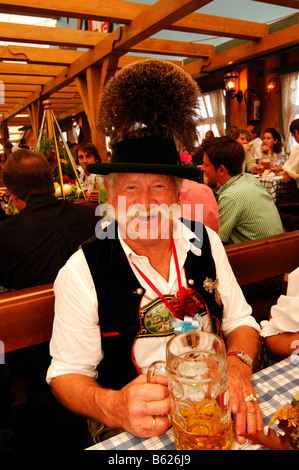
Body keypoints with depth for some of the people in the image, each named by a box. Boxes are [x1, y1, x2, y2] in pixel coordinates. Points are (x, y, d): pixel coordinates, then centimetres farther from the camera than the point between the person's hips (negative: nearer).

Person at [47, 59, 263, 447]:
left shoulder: (206, 242, -2)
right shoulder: (83, 271, -12)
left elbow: (240, 321, 5)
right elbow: (67, 374, -7)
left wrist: (237, 365, -15)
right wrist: (113, 408, -26)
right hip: (129, 430, -2)